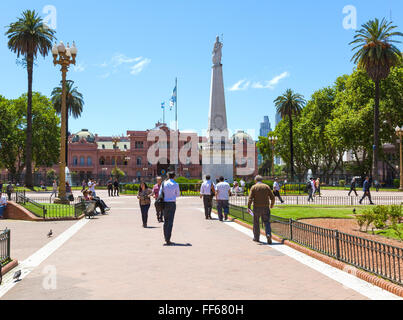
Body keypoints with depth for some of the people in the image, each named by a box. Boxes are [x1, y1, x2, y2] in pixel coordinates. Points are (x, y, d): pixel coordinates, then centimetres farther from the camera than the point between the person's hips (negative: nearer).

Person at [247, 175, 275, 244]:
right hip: (266, 207, 1)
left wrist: (248, 207, -17)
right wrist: (272, 205, 19)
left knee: (256, 223, 12)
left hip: (257, 208, -1)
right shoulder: (266, 186, 5)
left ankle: (256, 237, 21)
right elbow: (273, 197, 2)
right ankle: (268, 234, -20)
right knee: (266, 222, 4)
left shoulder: (253, 187, 0)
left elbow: (250, 198, -12)